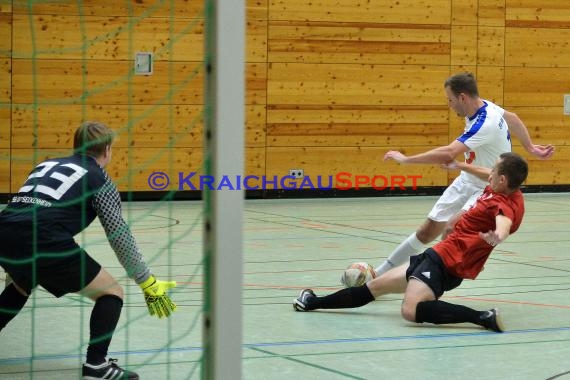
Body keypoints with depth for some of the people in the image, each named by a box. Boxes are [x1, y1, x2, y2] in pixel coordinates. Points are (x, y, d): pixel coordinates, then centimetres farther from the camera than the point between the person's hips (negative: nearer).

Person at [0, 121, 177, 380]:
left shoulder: (47, 164, 29)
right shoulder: (98, 179, 12)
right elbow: (120, 237, 8)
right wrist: (148, 284, 15)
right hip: (44, 242, -7)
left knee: (21, 285, 39)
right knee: (112, 293, 9)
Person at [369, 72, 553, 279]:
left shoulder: (484, 125, -32)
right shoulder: (484, 106, -4)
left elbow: (448, 154, -42)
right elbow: (513, 118, 16)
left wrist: (405, 159, -35)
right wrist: (530, 148, 27)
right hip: (466, 182, 8)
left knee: (451, 230, -32)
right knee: (427, 232, 7)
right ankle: (380, 274, 16)